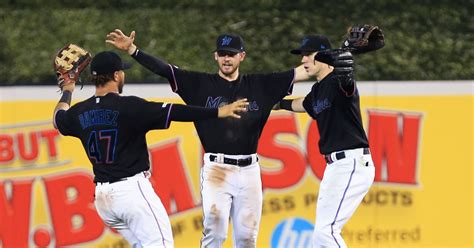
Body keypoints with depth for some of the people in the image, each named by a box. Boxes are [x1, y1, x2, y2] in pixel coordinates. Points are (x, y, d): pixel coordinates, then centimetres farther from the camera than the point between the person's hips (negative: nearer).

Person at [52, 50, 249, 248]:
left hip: (102, 196, 8)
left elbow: (58, 118, 29)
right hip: (132, 188, -8)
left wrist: (67, 92, 48)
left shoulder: (80, 113, 6)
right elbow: (174, 112, -16)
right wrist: (218, 112, -13)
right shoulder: (129, 106, -13)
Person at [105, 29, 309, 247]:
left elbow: (298, 74, 5)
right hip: (216, 169, -2)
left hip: (249, 171, 2)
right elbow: (164, 70, -4)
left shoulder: (259, 85, 9)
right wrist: (131, 50, -15)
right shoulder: (201, 84, 4)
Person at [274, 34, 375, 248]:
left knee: (326, 231, -18)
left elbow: (347, 84, -39)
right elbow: (304, 104, 38)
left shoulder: (337, 82, -13)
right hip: (335, 166, 10)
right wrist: (281, 104, 56)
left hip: (352, 165, -10)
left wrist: (345, 72, -62)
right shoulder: (318, 90, 14)